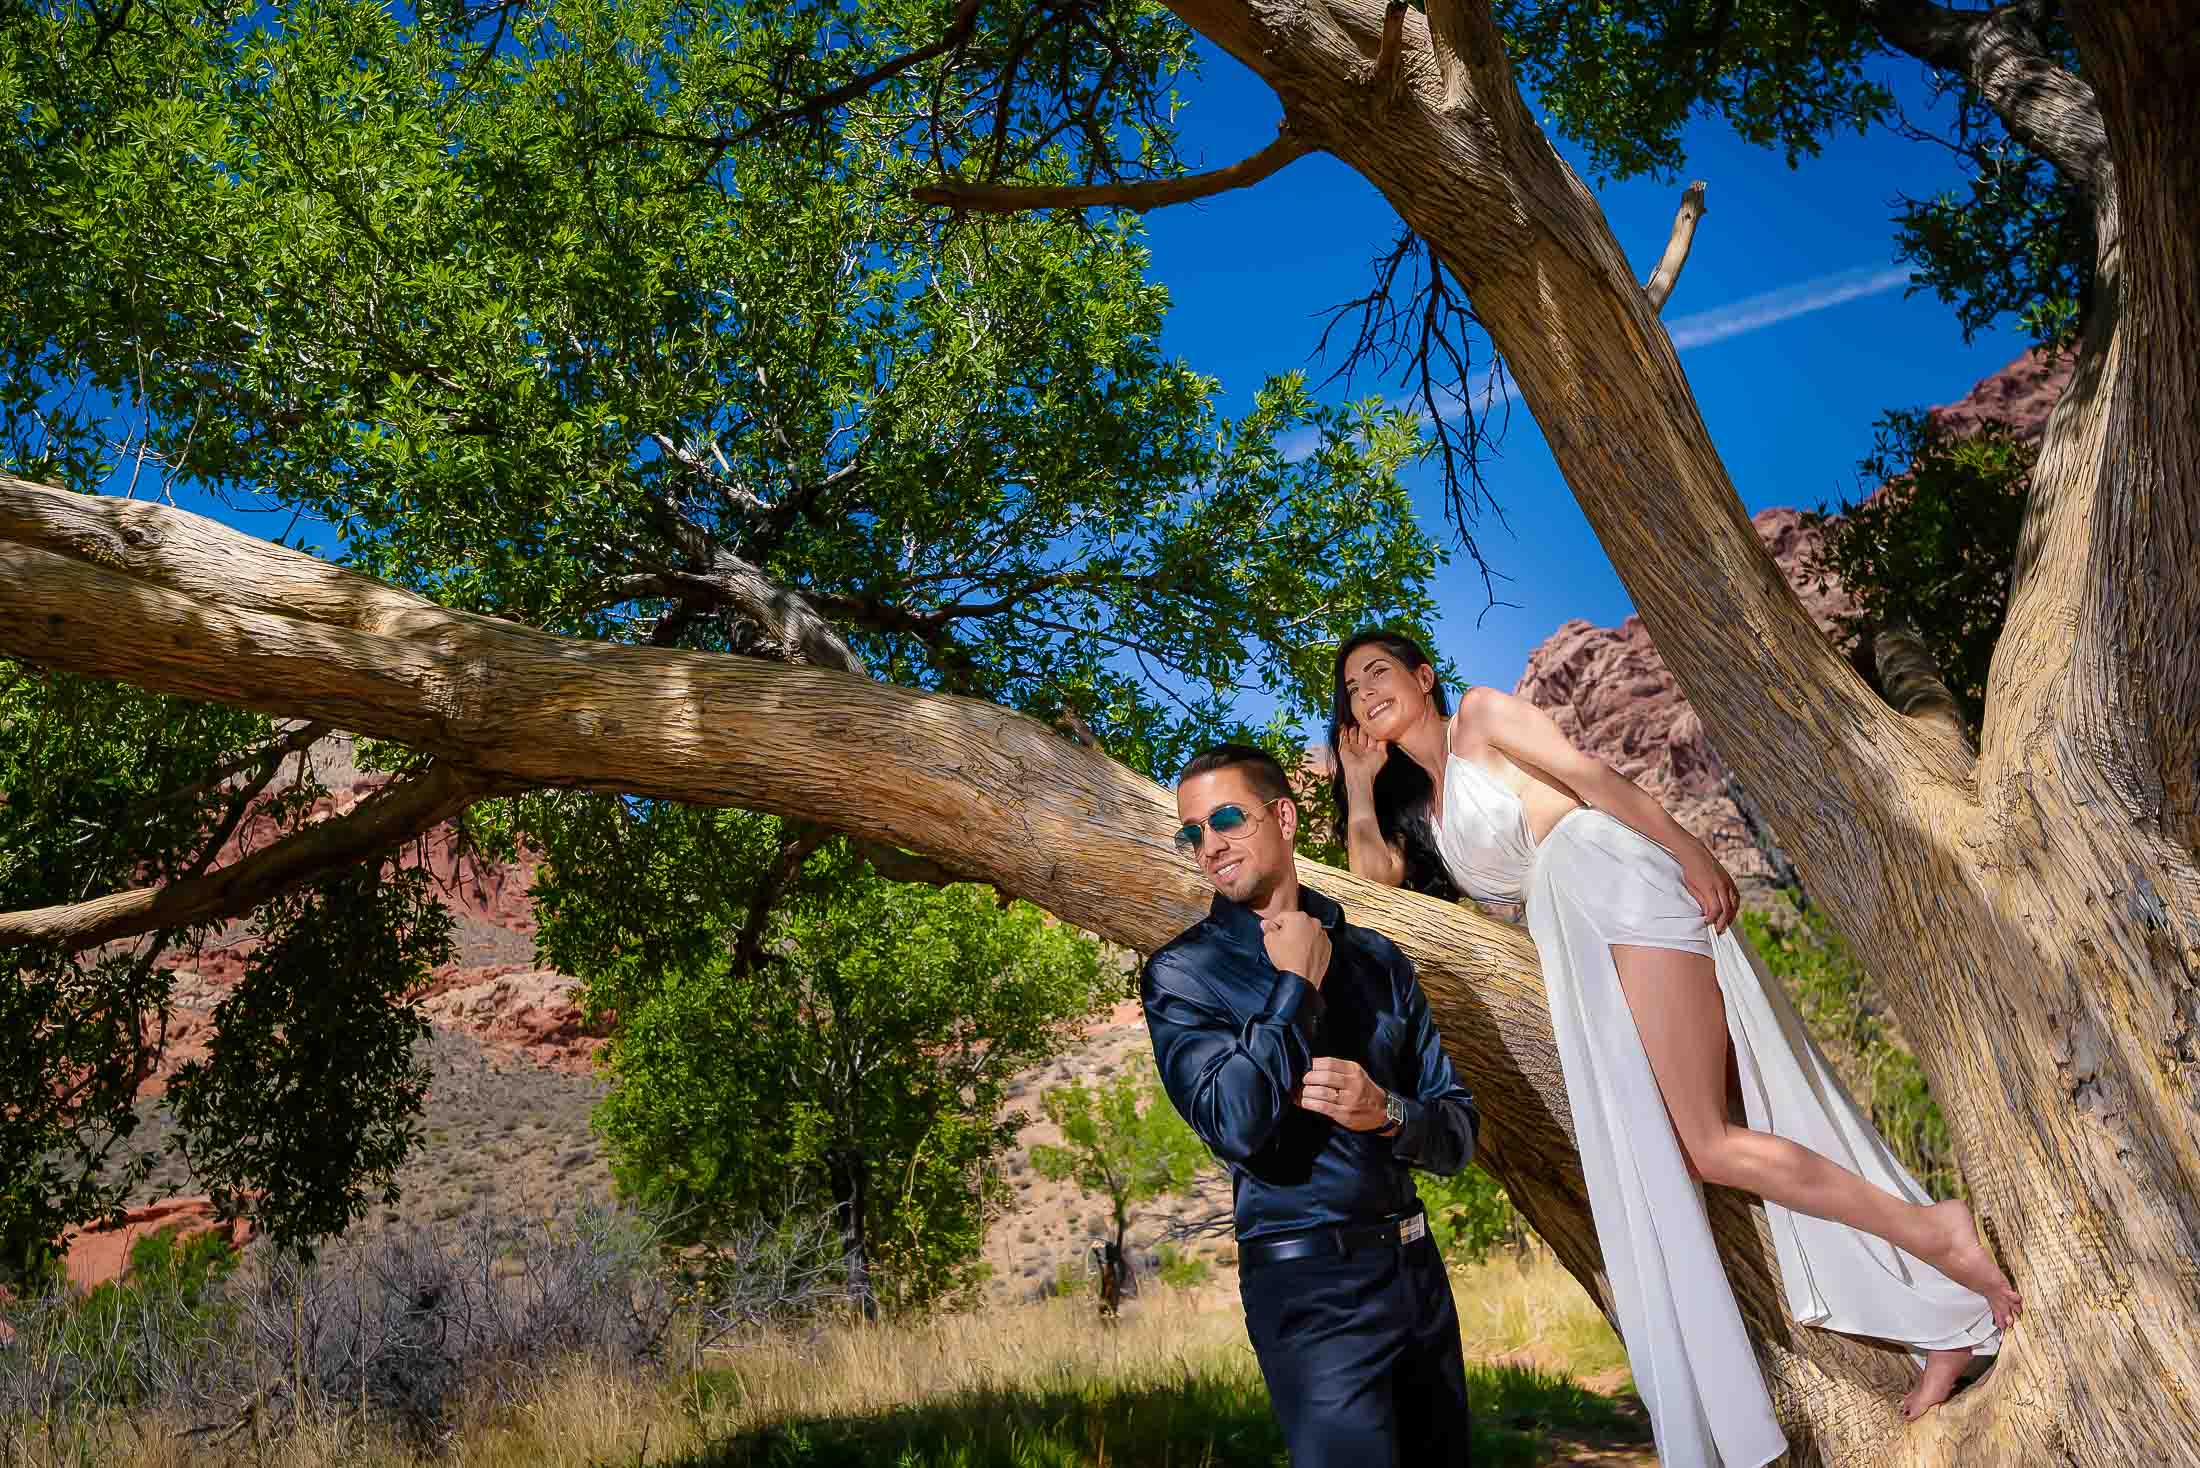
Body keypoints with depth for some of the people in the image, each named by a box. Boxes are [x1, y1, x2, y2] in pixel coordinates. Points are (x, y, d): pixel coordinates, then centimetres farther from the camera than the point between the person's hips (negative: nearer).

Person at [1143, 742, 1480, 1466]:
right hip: (1309, 1279, -5)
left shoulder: (1378, 959, 6)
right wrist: (1295, 988, -15)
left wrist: (1385, 1111, -15)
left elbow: (1458, 1132, 6)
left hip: (1416, 1263, 5)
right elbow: (1236, 1125, -22)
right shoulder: (1182, 971, -7)